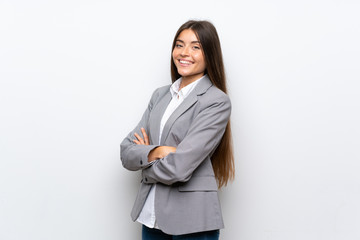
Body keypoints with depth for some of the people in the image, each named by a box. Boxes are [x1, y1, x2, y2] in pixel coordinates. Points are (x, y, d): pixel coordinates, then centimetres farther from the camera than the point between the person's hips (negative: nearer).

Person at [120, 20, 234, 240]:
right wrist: (154, 153, -16)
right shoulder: (160, 95, 10)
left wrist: (145, 165, -2)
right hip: (150, 215, 6)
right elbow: (127, 151, 3)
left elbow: (179, 168, -20)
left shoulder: (217, 102, -12)